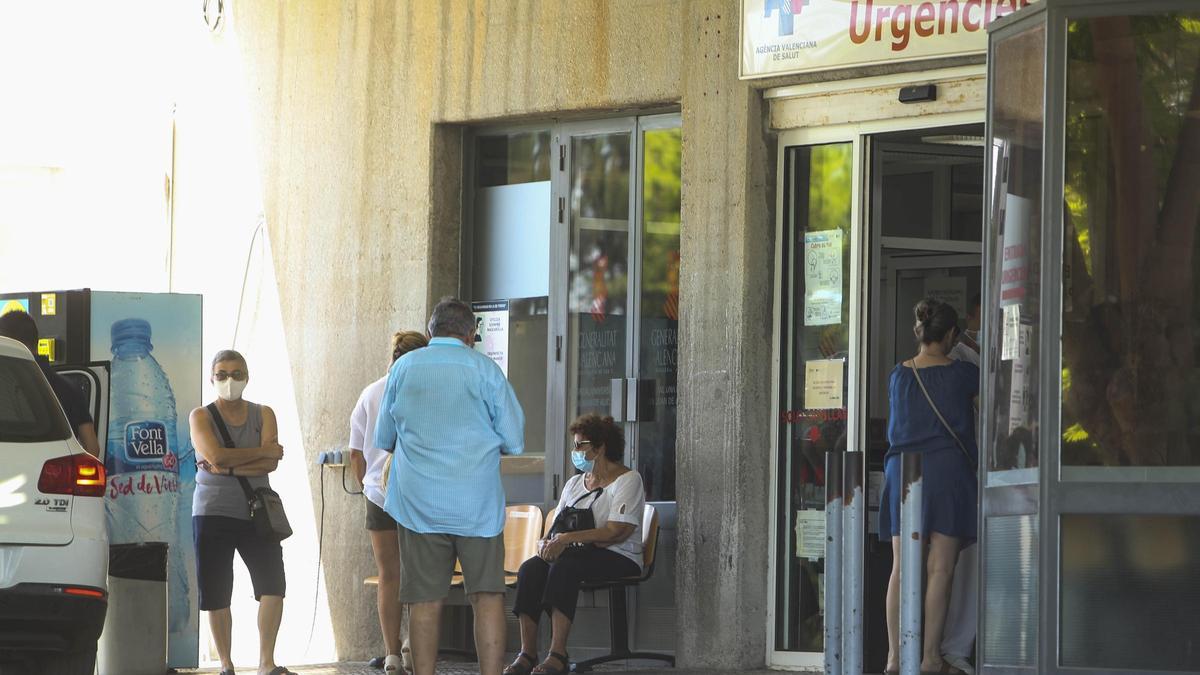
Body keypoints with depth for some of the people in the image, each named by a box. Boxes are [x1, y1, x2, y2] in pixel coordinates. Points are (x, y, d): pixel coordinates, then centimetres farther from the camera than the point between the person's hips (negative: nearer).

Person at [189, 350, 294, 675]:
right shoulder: (201, 416, 2)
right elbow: (216, 456, -16)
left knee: (272, 583, -12)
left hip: (255, 511, 1)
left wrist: (229, 468, -17)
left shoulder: (263, 414, 7)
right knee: (216, 593, 1)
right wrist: (262, 452, -10)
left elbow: (270, 463, -7)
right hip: (213, 513, -1)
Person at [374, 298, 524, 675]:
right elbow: (514, 442, 2)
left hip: (418, 501, 2)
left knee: (424, 601, 3)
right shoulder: (484, 369, 0)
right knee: (487, 595, 0)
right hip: (477, 502, -2)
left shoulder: (403, 368, 6)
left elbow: (383, 439, 16)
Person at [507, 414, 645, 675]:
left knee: (564, 566, -35)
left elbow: (617, 532, -14)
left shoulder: (628, 480, -1)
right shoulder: (575, 483, 23)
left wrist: (567, 539, -19)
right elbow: (557, 529, 19)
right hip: (578, 554, 7)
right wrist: (548, 543, -7)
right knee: (530, 568, -23)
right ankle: (527, 654, -30)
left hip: (619, 559, -6)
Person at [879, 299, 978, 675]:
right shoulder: (960, 373, -2)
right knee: (939, 569, -3)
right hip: (947, 468, -4)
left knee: (902, 568, 2)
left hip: (902, 470, 4)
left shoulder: (899, 376, 10)